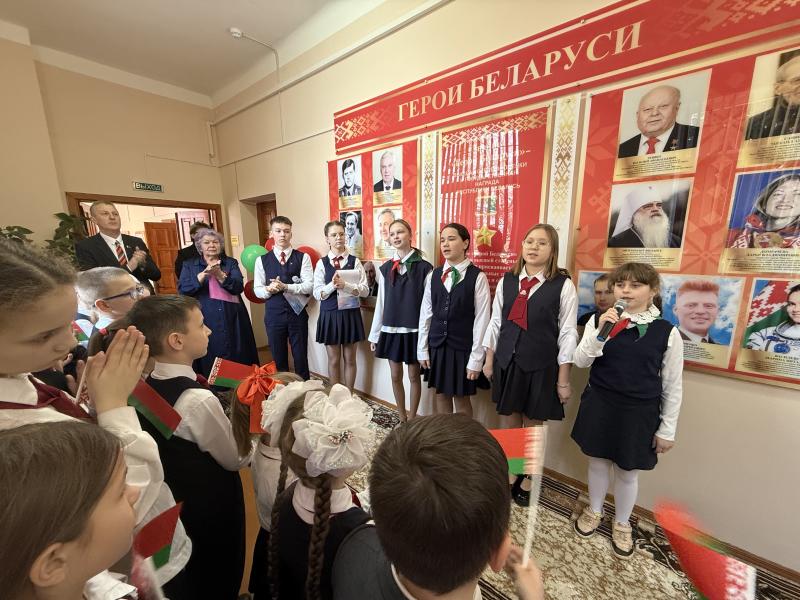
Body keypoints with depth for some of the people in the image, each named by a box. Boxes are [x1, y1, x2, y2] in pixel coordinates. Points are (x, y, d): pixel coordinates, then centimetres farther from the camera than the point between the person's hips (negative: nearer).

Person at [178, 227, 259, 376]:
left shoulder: (231, 262, 7)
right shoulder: (189, 265, 8)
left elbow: (239, 287, -7)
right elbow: (183, 289, -7)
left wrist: (219, 274, -23)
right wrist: (204, 274, -19)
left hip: (232, 318, 0)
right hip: (204, 320, 0)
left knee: (237, 358, 6)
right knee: (210, 360, 5)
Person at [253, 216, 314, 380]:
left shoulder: (303, 257, -2)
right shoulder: (262, 260, 4)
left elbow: (309, 286, -10)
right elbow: (257, 290, 3)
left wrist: (285, 287, -21)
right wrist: (269, 290, -18)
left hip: (298, 313, -1)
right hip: (274, 315, 2)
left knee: (301, 357, 10)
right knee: (278, 358, 14)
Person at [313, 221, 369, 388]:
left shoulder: (355, 261, -1)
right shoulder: (322, 263, 1)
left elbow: (364, 291, -8)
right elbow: (317, 293, -4)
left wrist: (345, 285, -23)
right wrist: (333, 285, -21)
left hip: (350, 314, 0)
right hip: (329, 315, 1)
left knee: (349, 359, 11)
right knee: (334, 360, 11)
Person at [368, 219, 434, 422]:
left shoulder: (424, 267, -7)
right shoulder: (385, 268, 4)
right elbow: (380, 303, 6)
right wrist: (374, 335, 7)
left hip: (414, 330, -3)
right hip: (390, 330, 4)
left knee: (414, 375, 10)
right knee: (395, 376, 13)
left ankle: (412, 419, 29)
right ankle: (402, 419, 32)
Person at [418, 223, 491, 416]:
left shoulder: (478, 277, -9)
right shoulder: (433, 275, 3)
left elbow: (481, 320, -10)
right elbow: (426, 314, 5)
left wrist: (476, 359, -11)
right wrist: (423, 349, 5)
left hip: (463, 349, -4)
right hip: (437, 347, 4)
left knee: (462, 399, 10)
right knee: (441, 395, 17)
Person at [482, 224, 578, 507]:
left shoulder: (563, 285, -7)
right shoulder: (506, 280, 1)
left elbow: (567, 333, -6)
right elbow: (495, 322, 5)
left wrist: (563, 379, -5)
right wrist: (489, 361, 7)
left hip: (541, 365, -2)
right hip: (507, 361, 3)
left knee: (533, 425, 14)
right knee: (508, 422, 16)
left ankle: (528, 481, 39)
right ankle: (510, 474, 41)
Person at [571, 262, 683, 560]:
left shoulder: (667, 332, -8)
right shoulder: (600, 320, -7)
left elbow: (673, 386, -1)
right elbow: (580, 361, -11)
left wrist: (667, 429, 1)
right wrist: (600, 331, -24)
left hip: (639, 412, 0)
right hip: (599, 404, 1)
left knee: (628, 470, 16)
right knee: (598, 461, 18)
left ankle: (621, 524, 43)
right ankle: (594, 511, 45)